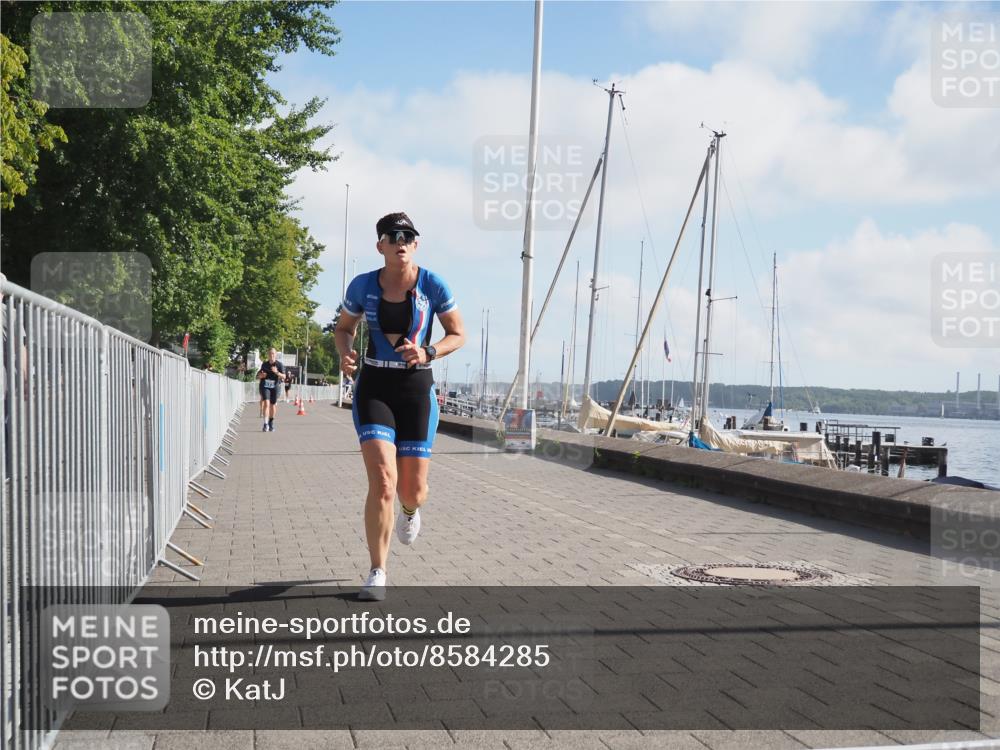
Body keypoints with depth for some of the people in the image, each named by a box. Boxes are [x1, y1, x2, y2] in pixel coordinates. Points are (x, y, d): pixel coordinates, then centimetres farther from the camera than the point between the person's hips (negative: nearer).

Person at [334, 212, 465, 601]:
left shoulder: (433, 285, -4)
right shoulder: (362, 286, -1)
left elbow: (458, 334, 4)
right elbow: (344, 327, 15)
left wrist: (427, 353, -15)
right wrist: (345, 353, -7)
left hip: (416, 390, 0)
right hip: (373, 389, 0)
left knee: (413, 491, 4)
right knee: (382, 482, -17)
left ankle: (409, 510, 46)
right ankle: (377, 574, -2)